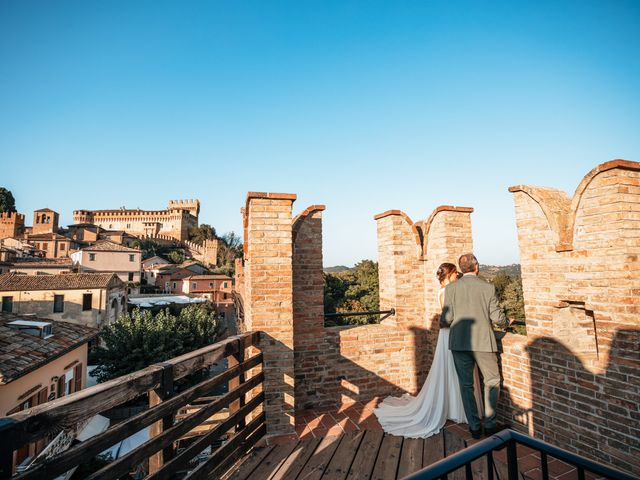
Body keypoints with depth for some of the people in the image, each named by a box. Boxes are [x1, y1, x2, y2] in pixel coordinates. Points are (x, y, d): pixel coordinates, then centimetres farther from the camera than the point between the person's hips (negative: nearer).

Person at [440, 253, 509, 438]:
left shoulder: (451, 288, -4)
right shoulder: (488, 287, -5)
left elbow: (446, 318, -6)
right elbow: (497, 317, -4)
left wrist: (443, 322, 17)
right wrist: (506, 322, 18)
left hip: (459, 343, 1)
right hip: (483, 342, -1)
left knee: (466, 385, 12)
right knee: (492, 381, 19)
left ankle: (474, 426, 21)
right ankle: (489, 423, 21)